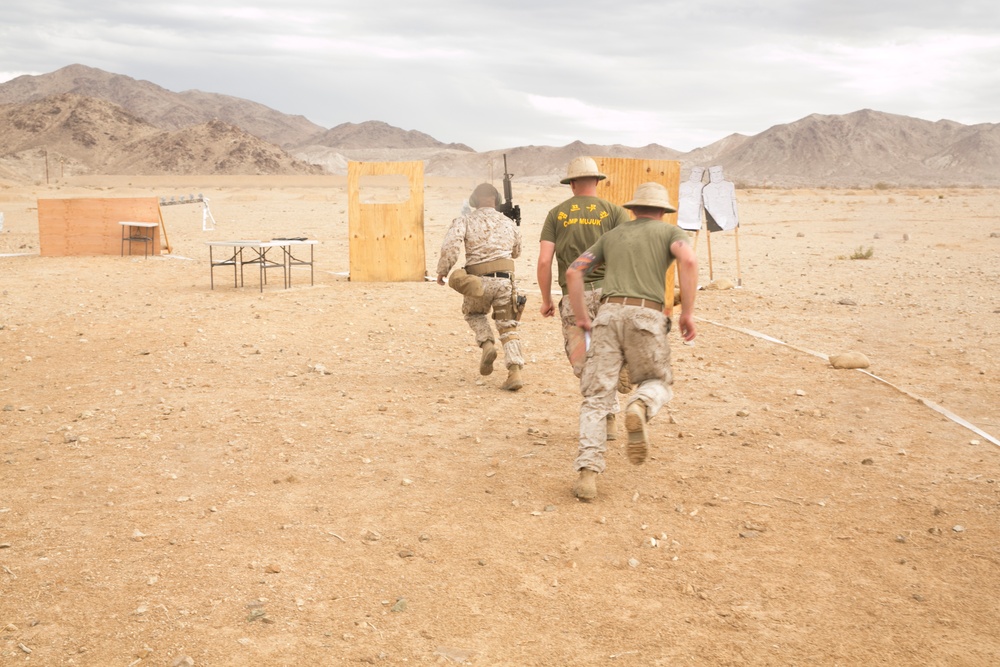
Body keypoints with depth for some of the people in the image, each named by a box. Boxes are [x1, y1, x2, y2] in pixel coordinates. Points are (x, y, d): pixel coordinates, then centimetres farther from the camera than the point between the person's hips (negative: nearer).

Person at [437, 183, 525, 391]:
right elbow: (516, 253, 26)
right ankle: (515, 372, -5)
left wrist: (443, 269, -5)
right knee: (508, 328, 10)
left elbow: (451, 244, -14)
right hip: (504, 280, 1)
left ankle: (487, 344, 5)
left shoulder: (465, 221, 3)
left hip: (478, 281, -1)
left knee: (474, 314, 29)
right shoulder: (508, 223, 13)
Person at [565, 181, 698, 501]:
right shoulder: (671, 232, 17)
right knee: (658, 383, 20)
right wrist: (687, 313, -3)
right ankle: (640, 407, -17)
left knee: (596, 397, 2)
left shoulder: (612, 235, 26)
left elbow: (573, 272, 19)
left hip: (609, 313, 2)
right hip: (646, 317, -2)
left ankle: (588, 471, -15)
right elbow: (689, 261, -7)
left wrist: (582, 318, 23)